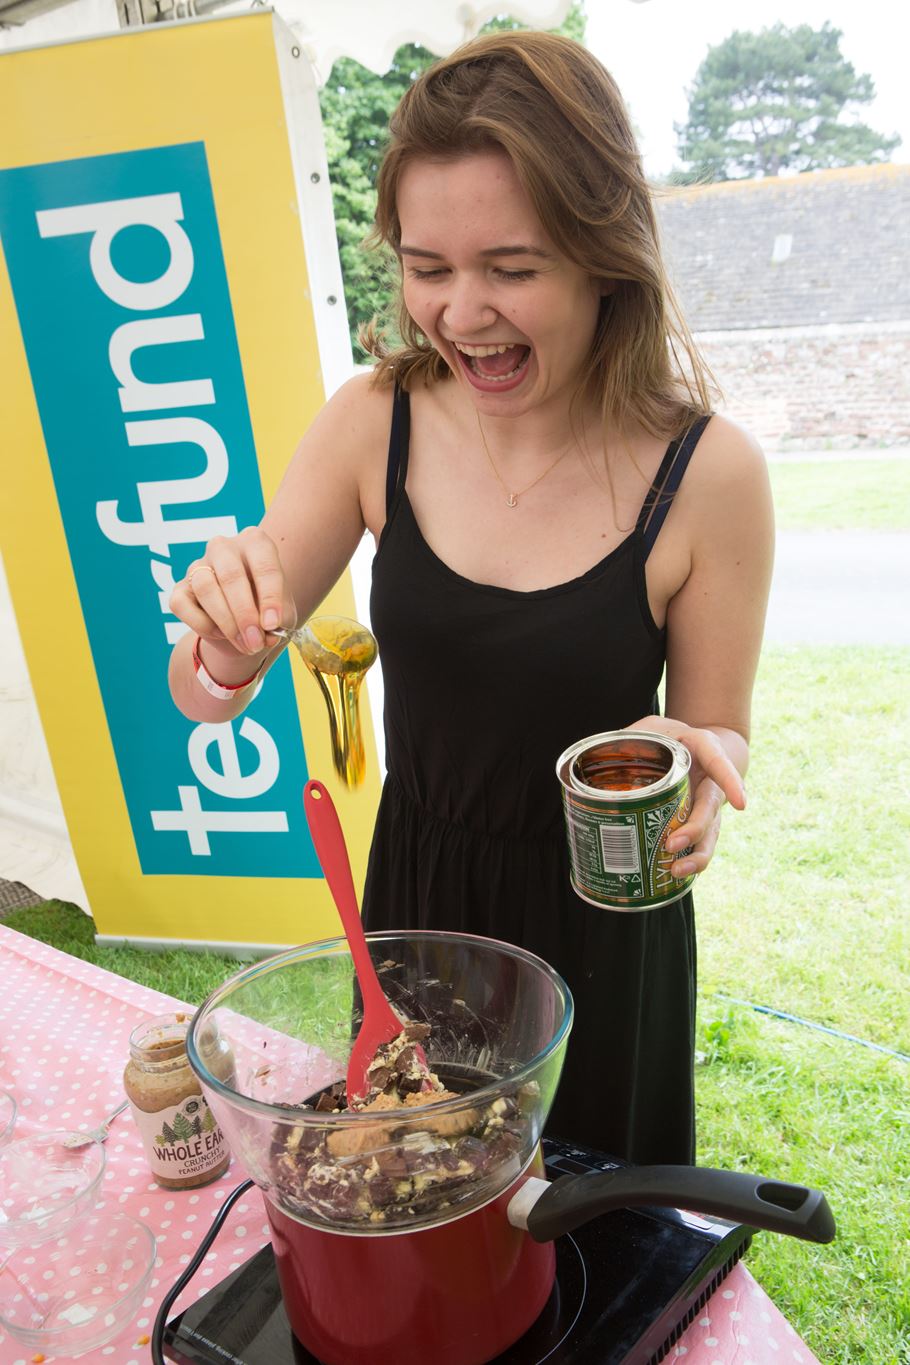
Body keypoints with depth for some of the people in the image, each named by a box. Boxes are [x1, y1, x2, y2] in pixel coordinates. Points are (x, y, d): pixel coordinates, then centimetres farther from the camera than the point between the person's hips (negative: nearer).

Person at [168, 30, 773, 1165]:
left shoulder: (708, 474, -20)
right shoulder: (377, 424, -14)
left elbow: (719, 732, -7)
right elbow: (206, 700, -9)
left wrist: (697, 773, -30)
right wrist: (226, 644, -32)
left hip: (601, 916, -2)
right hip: (415, 896, 3)